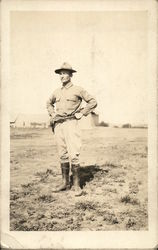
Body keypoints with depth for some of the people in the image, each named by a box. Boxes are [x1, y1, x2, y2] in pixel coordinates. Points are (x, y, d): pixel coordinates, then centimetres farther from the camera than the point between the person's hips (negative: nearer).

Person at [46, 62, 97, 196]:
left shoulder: (78, 90, -1)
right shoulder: (57, 92, 13)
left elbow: (93, 102, 3)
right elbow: (49, 103, 33)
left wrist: (82, 113, -4)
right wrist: (52, 114, 16)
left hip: (71, 123, -5)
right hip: (58, 125, 5)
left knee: (73, 155, -10)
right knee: (63, 155, 9)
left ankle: (76, 185, -1)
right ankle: (65, 183, 17)